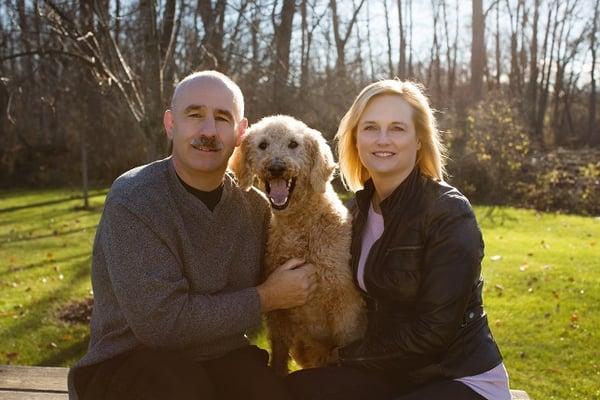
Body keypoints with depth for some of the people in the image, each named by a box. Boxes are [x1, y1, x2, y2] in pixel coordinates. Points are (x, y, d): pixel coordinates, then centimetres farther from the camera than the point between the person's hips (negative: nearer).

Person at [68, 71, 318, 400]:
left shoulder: (254, 206, 1)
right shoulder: (132, 200, -16)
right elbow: (161, 322, -23)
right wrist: (265, 298, -15)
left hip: (223, 359, 4)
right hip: (132, 361, -3)